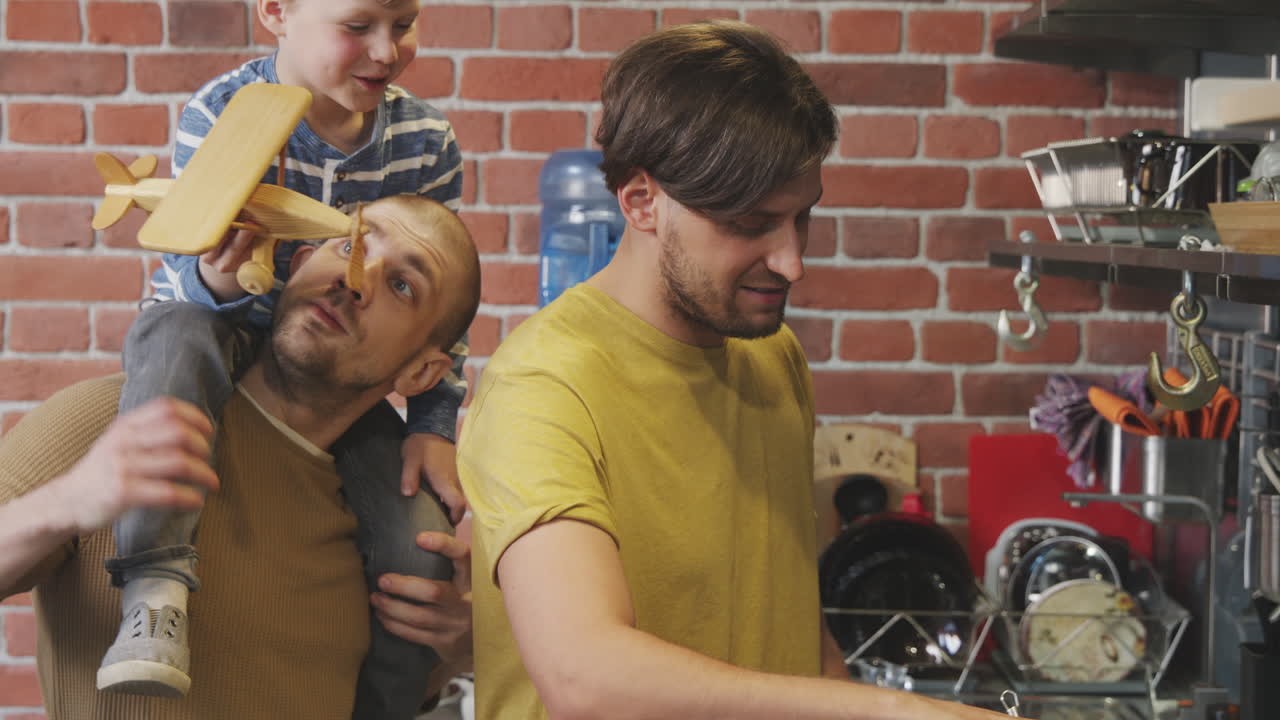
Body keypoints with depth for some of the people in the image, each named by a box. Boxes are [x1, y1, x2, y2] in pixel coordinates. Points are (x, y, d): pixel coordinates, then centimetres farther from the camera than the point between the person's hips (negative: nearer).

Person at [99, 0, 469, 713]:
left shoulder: (427, 138, -7)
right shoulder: (220, 113, -16)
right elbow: (184, 281, -17)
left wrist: (434, 425, -7)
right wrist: (214, 278, -41)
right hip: (232, 339, -2)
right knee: (173, 332, -39)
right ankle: (155, 588, -41)